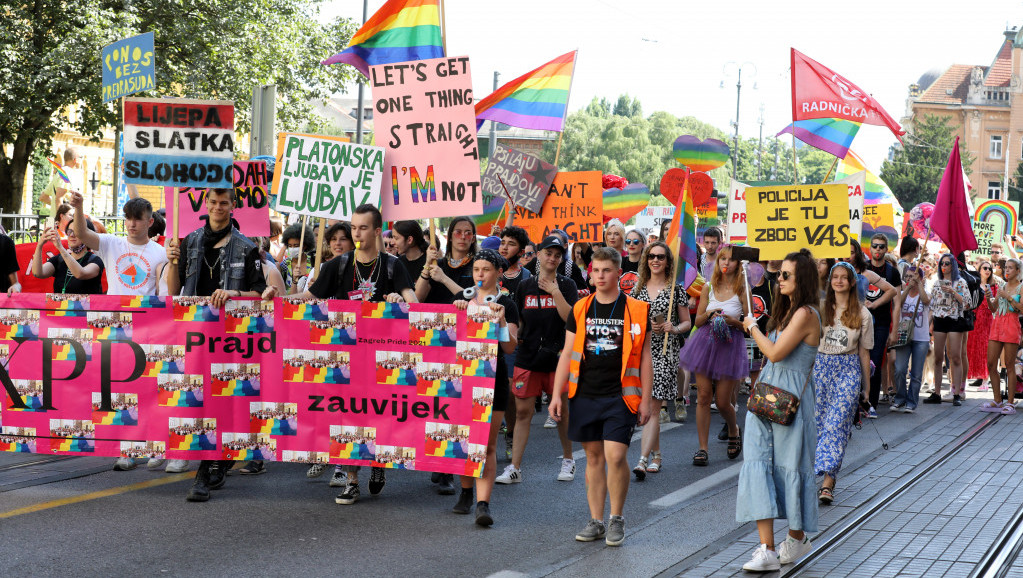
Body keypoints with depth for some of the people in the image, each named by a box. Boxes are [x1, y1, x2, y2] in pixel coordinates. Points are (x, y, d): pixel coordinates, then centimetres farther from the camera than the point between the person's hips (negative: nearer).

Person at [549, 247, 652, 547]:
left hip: (619, 396, -3)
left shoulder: (636, 310, 1)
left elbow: (644, 357, 4)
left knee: (615, 457, -11)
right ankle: (596, 521, 16)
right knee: (594, 457, 8)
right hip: (585, 395, 3)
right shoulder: (580, 309, 8)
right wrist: (556, 395, 6)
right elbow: (567, 354, 12)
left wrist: (645, 399, 0)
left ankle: (616, 519, 7)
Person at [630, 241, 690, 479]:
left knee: (653, 406, -12)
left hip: (665, 352, -4)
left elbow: (687, 322, 6)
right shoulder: (638, 288, 11)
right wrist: (646, 325, -4)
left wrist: (674, 329, -15)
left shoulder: (676, 290, 2)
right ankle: (656, 456, 21)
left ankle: (643, 460, -19)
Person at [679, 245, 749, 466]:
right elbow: (698, 321, 9)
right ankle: (702, 448, 3)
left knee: (723, 402, 1)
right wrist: (709, 314, -11)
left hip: (730, 346, -2)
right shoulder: (709, 288, 5)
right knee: (703, 397, -2)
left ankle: (734, 431, 34)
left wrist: (732, 321, -18)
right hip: (706, 343, 3)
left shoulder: (742, 290, -4)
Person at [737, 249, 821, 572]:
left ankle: (796, 539, 25)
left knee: (790, 466, 4)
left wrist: (753, 327, -6)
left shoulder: (805, 314, -13)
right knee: (758, 463, -3)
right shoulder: (787, 310, 16)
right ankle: (767, 549, -6)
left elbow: (775, 352, -18)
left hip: (791, 397, -8)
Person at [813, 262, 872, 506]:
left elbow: (864, 352, 8)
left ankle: (828, 482, -15)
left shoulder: (862, 315, 4)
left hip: (848, 370, -2)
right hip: (821, 367, 2)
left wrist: (866, 386, 9)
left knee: (837, 424, -11)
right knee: (817, 420, -1)